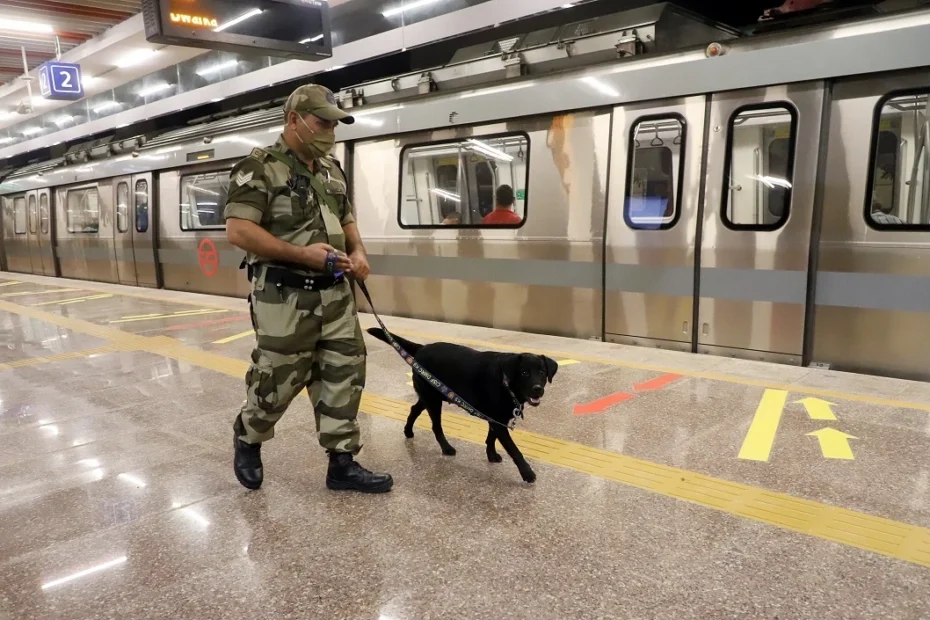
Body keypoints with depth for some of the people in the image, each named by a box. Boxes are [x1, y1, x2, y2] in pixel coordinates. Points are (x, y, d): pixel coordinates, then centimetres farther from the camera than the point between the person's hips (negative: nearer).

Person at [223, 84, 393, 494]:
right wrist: (301, 253, -20)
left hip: (335, 294, 7)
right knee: (278, 381, 5)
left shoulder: (332, 170, 14)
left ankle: (342, 464, 16)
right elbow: (238, 231, -16)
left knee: (344, 376, 6)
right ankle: (247, 440, 34)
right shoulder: (260, 167, -9)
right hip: (284, 296, -7)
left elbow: (346, 220, 23)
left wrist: (358, 252, 2)